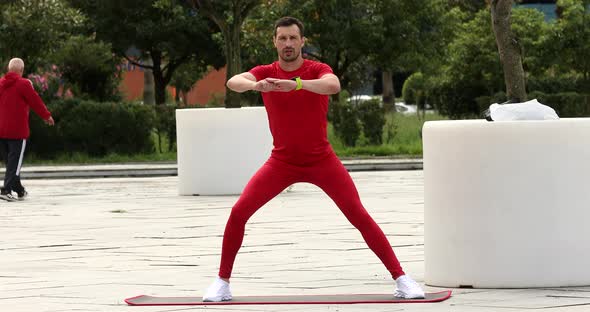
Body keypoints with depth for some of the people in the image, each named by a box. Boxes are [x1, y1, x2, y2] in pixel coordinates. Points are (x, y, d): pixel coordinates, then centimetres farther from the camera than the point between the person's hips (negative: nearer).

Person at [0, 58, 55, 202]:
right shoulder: (23, 84, -10)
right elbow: (36, 102, -4)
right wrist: (47, 116, 11)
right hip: (18, 130, -6)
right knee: (15, 162, -3)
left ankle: (19, 190, 27)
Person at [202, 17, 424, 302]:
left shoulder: (318, 70, -11)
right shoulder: (265, 73, -5)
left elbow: (334, 86, -36)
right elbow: (233, 82, -26)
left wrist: (295, 84, -53)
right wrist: (254, 85, -50)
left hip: (322, 161, -2)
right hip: (282, 162, 2)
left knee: (360, 216, -12)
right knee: (238, 213, -12)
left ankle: (401, 279, -4)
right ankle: (222, 282, 3)